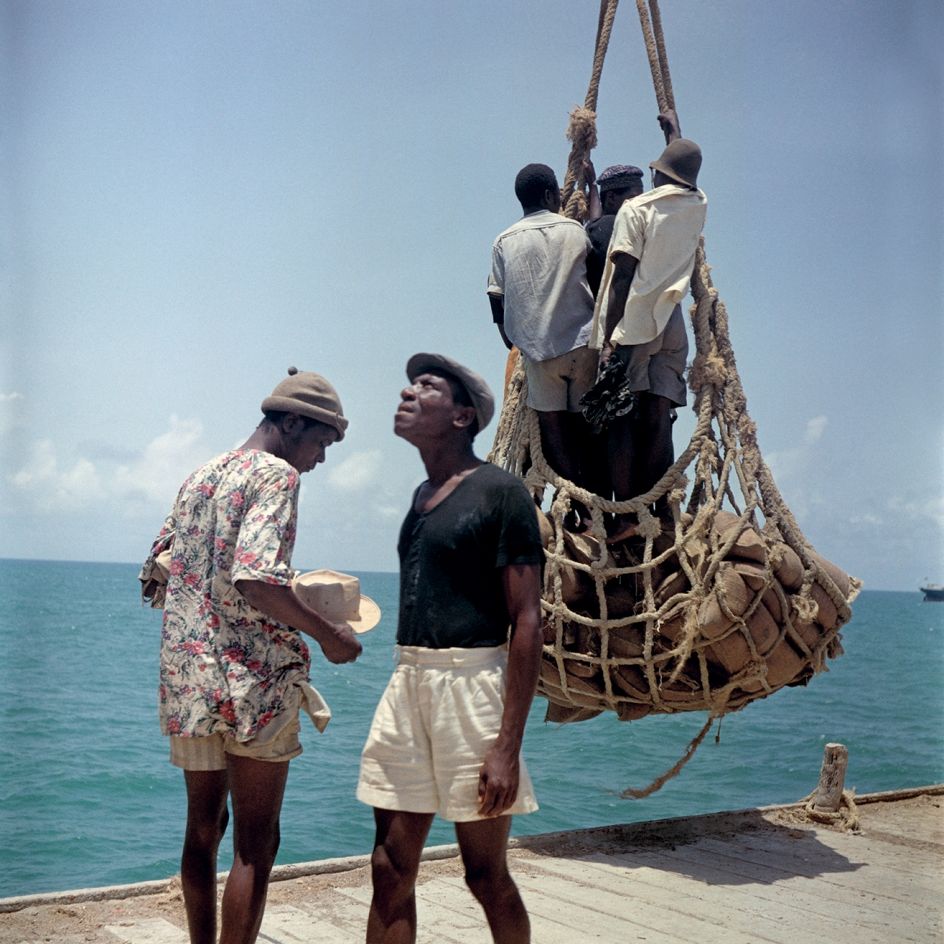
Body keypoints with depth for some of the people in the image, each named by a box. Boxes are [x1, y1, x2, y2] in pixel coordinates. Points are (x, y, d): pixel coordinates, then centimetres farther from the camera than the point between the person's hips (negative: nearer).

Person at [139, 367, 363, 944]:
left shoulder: (199, 478, 16)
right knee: (256, 841, 1)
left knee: (204, 827, 17)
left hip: (188, 678, 8)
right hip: (252, 681, -8)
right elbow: (253, 578, -23)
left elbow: (156, 575, 18)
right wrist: (328, 634, -13)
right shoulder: (275, 474, -9)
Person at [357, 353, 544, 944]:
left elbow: (527, 622, -12)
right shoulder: (422, 496, 15)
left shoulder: (499, 492, -8)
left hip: (470, 684, -7)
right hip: (408, 681, 7)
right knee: (390, 871, 7)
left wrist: (509, 746, -17)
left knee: (487, 875, 5)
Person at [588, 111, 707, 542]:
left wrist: (608, 337, -10)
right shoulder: (697, 206, 11)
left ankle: (625, 513, -7)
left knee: (620, 419, -3)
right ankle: (661, 513, 5)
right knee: (658, 419, 6)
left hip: (632, 326, -5)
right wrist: (674, 130, 51)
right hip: (670, 325, 5)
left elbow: (622, 276, -10)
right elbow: (685, 175, 35)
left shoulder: (635, 209, -4)